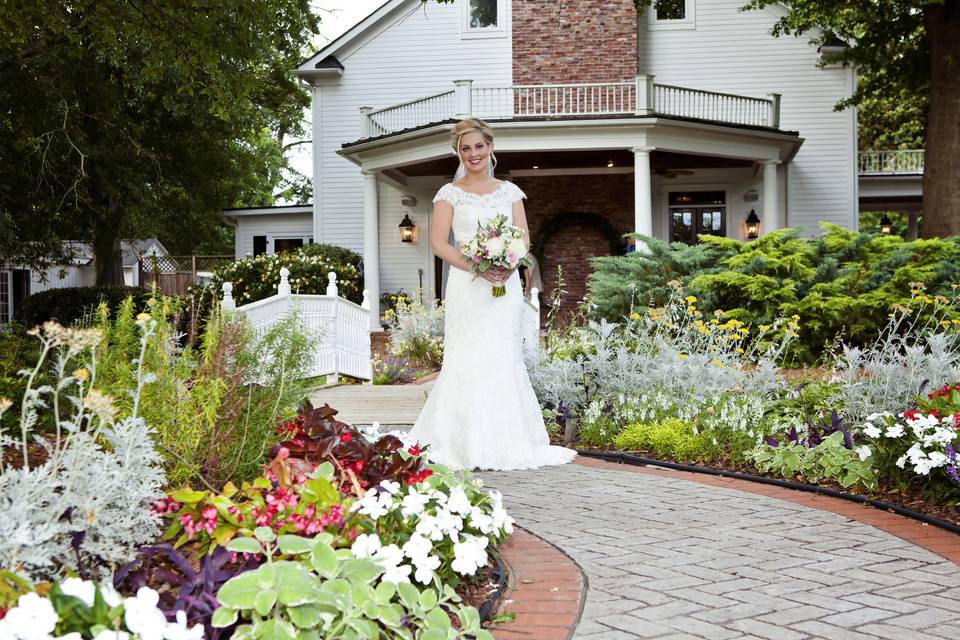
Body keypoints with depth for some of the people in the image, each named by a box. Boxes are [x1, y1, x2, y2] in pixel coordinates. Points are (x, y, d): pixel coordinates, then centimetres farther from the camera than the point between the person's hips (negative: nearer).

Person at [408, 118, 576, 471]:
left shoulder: (510, 191, 13)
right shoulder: (450, 193, 4)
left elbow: (523, 238, 8)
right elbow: (438, 243, -3)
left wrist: (509, 264, -13)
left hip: (505, 285, 3)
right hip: (467, 286, -3)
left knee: (504, 359, 2)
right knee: (469, 360, -5)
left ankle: (504, 441, 9)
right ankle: (470, 445, 1)